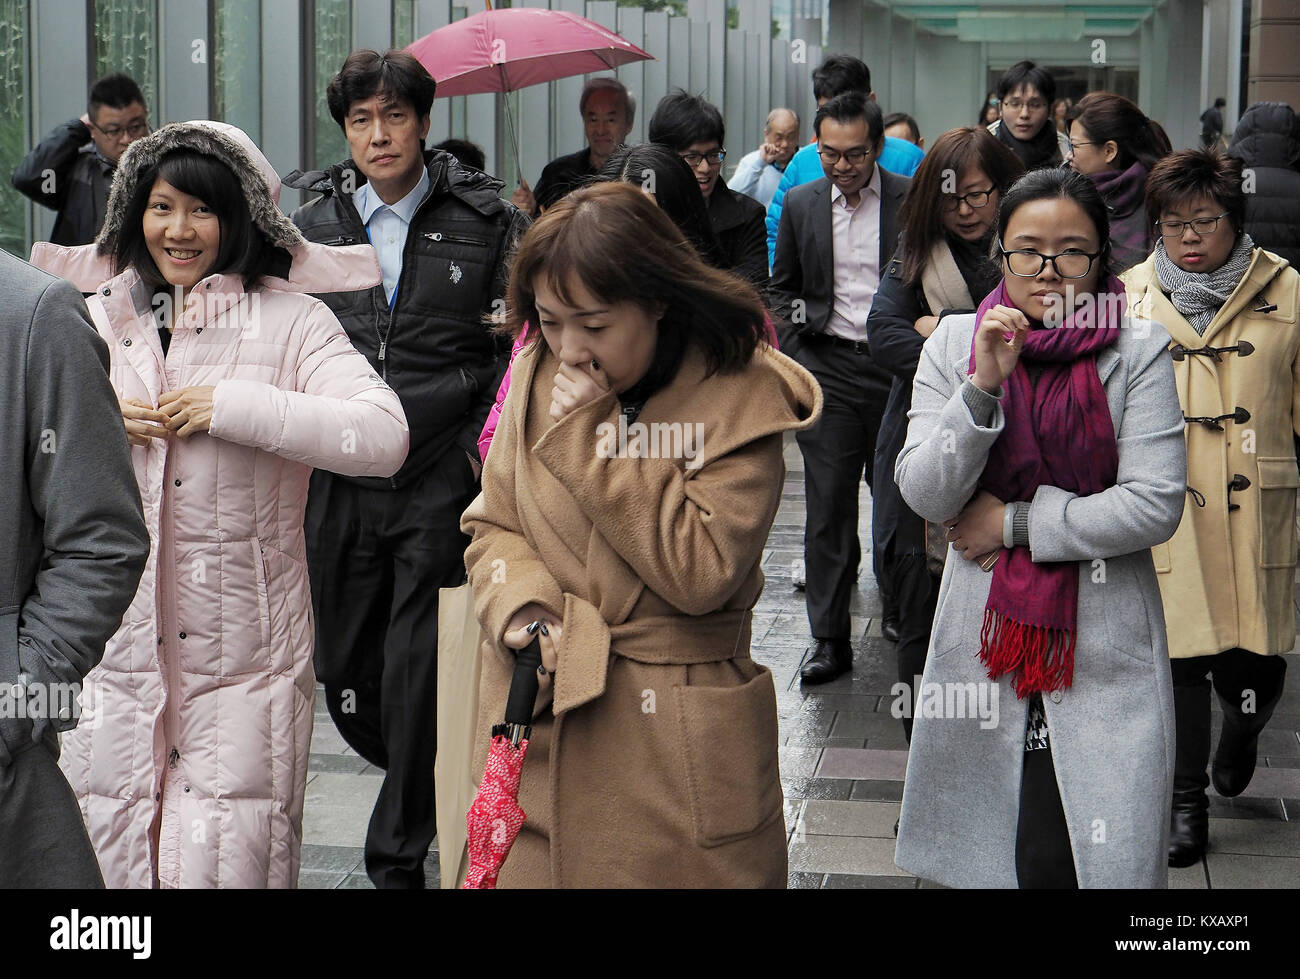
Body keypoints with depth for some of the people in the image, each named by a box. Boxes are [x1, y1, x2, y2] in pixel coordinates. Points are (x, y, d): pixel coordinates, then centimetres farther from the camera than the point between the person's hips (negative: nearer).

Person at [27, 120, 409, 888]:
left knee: (226, 861, -5)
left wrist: (233, 407, -17)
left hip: (244, 656, -3)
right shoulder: (93, 321, 13)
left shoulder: (290, 321, 0)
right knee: (109, 853, 7)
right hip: (114, 647, 4)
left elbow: (384, 438, -14)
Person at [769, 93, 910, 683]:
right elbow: (781, 289, 16)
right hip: (827, 368, 1)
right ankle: (829, 639, 5)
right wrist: (797, 351, 4)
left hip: (898, 366, -1)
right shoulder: (802, 204, 7)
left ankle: (899, 608, 31)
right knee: (828, 505, 0)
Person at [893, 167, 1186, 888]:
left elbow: (1155, 505, -10)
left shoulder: (1137, 350, -4)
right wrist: (983, 384, -17)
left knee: (1069, 861, -5)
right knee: (985, 857, 10)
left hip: (1104, 646, -2)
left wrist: (1016, 522, -9)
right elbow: (924, 495, -5)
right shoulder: (955, 342, 3)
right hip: (985, 636, 2)